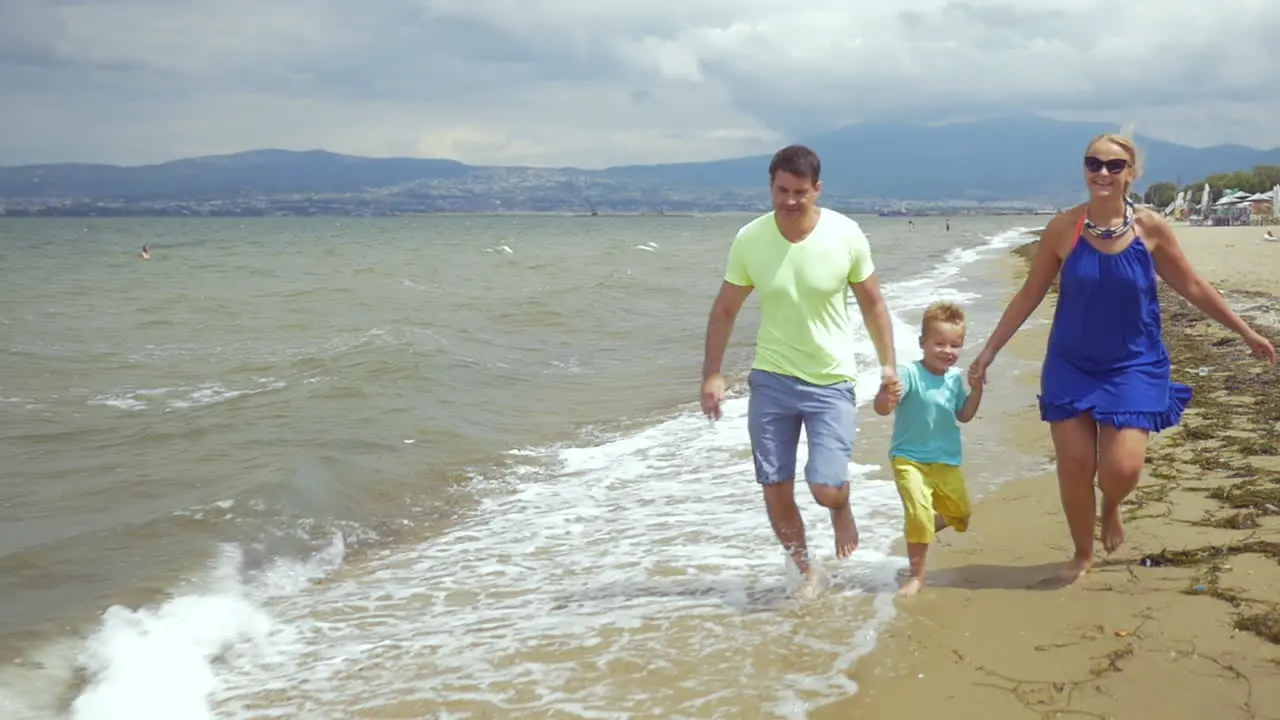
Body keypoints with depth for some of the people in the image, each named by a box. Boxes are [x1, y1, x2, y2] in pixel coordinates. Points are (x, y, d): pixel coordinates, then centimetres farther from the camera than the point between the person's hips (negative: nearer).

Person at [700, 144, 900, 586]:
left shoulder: (847, 235, -13)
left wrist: (888, 364, 1)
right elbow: (725, 310, 1)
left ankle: (843, 510, 26)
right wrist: (711, 374, -2)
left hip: (831, 382, -2)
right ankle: (805, 572, 28)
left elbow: (872, 304, 2)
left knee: (826, 490, -12)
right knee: (776, 491, 4)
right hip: (771, 379, 2)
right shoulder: (749, 239, -10)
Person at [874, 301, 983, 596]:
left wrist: (977, 388, -4)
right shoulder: (909, 374, -20)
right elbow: (881, 408, -29)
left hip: (947, 463, 6)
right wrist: (886, 398, -52)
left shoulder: (955, 377, 0)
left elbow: (964, 415, 11)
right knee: (919, 510, -22)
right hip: (910, 459, -6)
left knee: (961, 514, 18)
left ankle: (919, 533, 49)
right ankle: (916, 575, -5)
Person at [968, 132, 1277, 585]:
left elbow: (1193, 288, 3)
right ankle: (1082, 553, 26)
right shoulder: (1062, 229, -8)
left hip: (1133, 366, -1)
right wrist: (989, 350, 1)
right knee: (1074, 466, 1)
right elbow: (1029, 295, 0)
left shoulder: (1151, 228, -8)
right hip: (1071, 364, 1)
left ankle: (1112, 507, 25)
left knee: (1123, 467, -13)